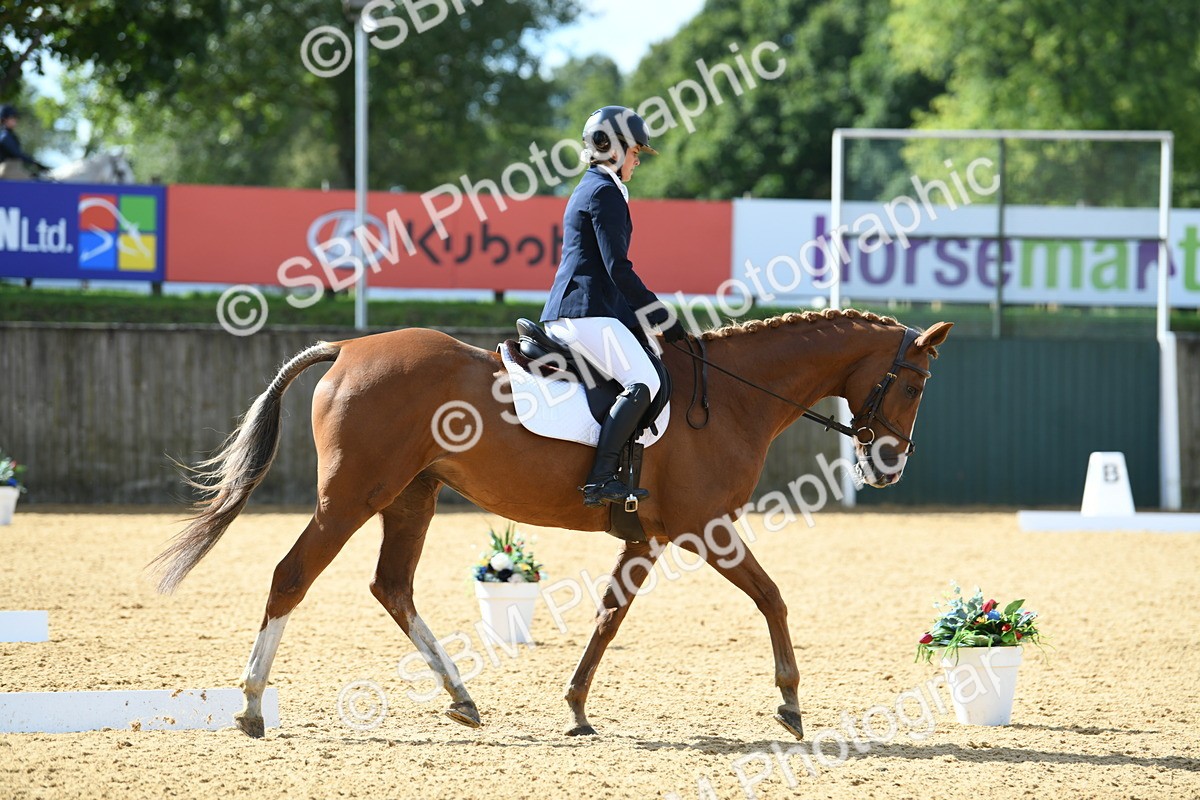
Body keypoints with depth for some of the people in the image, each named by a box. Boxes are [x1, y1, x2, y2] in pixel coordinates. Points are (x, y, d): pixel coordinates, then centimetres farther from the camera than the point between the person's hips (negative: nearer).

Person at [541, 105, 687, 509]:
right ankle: (600, 481, -31)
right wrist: (663, 319, -9)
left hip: (564, 315, 11)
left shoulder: (589, 190, 24)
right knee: (642, 382, -23)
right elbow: (619, 270, -15)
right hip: (586, 312, -11)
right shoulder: (605, 192, -8)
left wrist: (644, 319, 23)